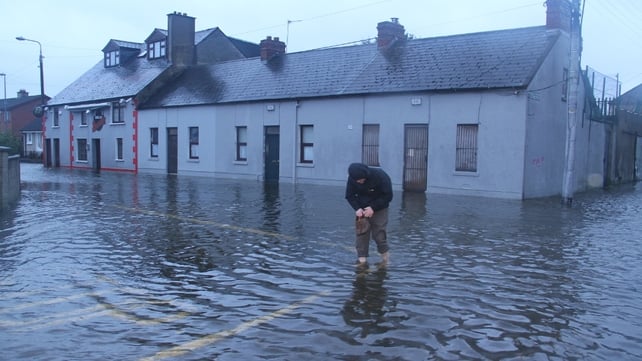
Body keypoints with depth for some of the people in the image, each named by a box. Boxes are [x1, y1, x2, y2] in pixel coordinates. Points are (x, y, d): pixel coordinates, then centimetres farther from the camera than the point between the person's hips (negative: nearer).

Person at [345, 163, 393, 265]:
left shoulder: (381, 176, -25)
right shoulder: (352, 178, -15)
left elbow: (388, 196, -18)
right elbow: (349, 196, -3)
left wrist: (373, 208, -24)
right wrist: (357, 208, -20)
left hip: (379, 209, -3)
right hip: (361, 209, 3)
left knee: (379, 233, -5)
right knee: (361, 231, -5)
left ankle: (384, 253, 20)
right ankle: (362, 257, 3)